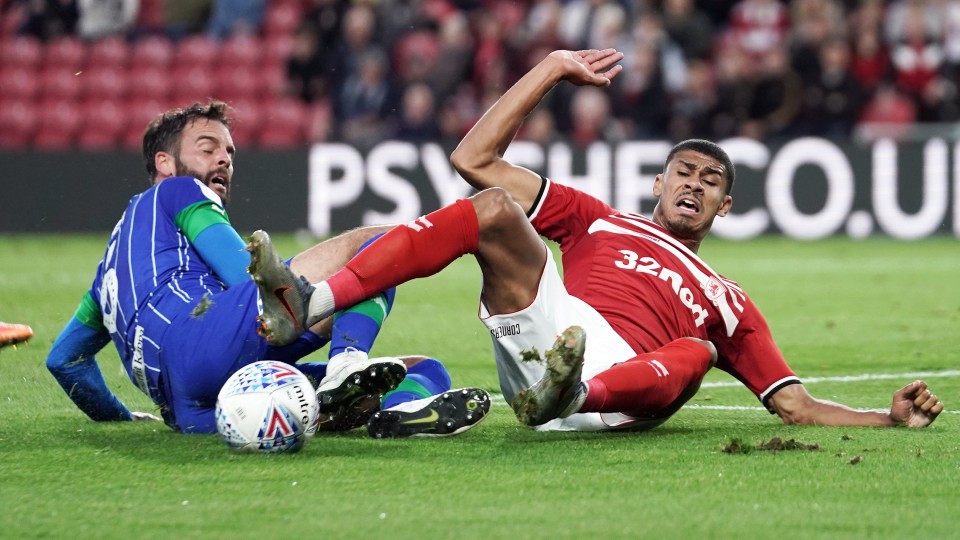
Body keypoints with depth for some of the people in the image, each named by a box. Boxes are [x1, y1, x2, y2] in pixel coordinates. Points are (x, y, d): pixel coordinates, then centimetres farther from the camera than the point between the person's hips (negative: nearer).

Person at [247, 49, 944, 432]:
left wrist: (891, 417, 8)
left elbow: (797, 405, 26)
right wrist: (553, 69, 24)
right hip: (544, 325, 1)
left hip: (628, 385, -1)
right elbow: (476, 160, 25)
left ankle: (569, 395, -63)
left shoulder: (728, 303, 34)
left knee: (694, 350, -33)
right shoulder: (598, 222, 33)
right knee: (495, 207, -20)